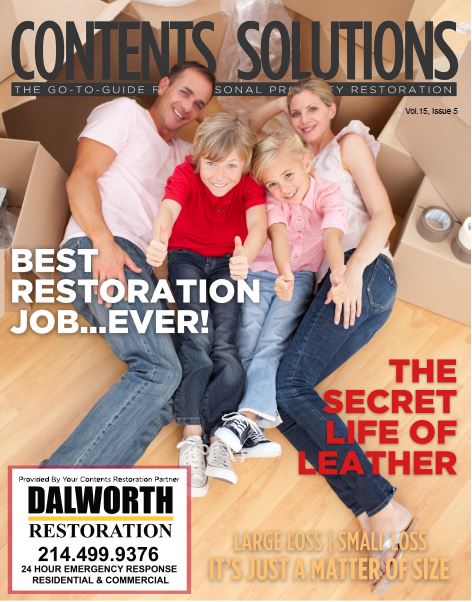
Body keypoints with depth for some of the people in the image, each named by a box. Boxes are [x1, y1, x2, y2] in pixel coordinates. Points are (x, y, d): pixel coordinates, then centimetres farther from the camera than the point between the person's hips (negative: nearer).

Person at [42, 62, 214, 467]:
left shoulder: (180, 152, 35)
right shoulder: (125, 112, 11)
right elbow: (81, 178, -4)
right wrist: (104, 242, -19)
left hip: (137, 266, 9)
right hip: (99, 251, -9)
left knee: (167, 383, -12)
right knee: (160, 370, -29)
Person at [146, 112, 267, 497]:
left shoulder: (250, 186, -14)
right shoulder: (186, 174, -18)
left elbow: (258, 223, -33)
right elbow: (169, 208, -39)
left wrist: (246, 257, -58)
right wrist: (159, 238, -65)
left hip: (227, 261, 2)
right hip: (186, 256, -1)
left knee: (224, 344, -20)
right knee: (198, 337, -24)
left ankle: (196, 435, -21)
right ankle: (196, 436, -26)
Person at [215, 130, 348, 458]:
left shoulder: (329, 193, -8)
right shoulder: (271, 199, -5)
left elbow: (332, 233, -27)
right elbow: (278, 233, -25)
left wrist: (338, 271, -48)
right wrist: (283, 271, -46)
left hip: (300, 277, -1)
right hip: (260, 272, 2)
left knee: (272, 342, -20)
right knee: (247, 342, -18)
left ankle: (246, 417, -31)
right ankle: (254, 423, -25)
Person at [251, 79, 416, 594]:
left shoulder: (350, 143, 12)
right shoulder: (304, 164, 33)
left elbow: (382, 215, -2)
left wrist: (353, 269, -18)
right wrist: (275, 106, 25)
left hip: (364, 275, -7)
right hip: (330, 282, 7)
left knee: (291, 384, -24)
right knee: (275, 390, -14)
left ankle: (384, 508, -23)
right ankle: (370, 513, -21)